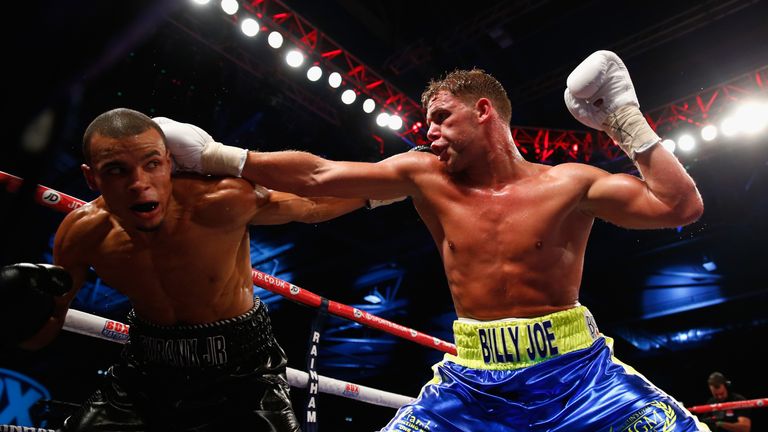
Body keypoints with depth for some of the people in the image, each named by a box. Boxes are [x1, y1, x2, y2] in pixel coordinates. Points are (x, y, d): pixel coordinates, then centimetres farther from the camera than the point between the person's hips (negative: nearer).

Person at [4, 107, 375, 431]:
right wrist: (25, 313, -21)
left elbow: (315, 203, -14)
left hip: (240, 370, -3)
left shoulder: (222, 202, -29)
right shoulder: (82, 234, -15)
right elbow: (44, 333, 1)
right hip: (145, 369, 4)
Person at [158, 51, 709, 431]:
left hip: (576, 372, -1)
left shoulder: (568, 184, -5)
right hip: (473, 380, 2)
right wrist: (215, 156, -1)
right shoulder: (426, 177, 1)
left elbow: (681, 205, -9)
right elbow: (319, 174, 0)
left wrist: (625, 119, -12)